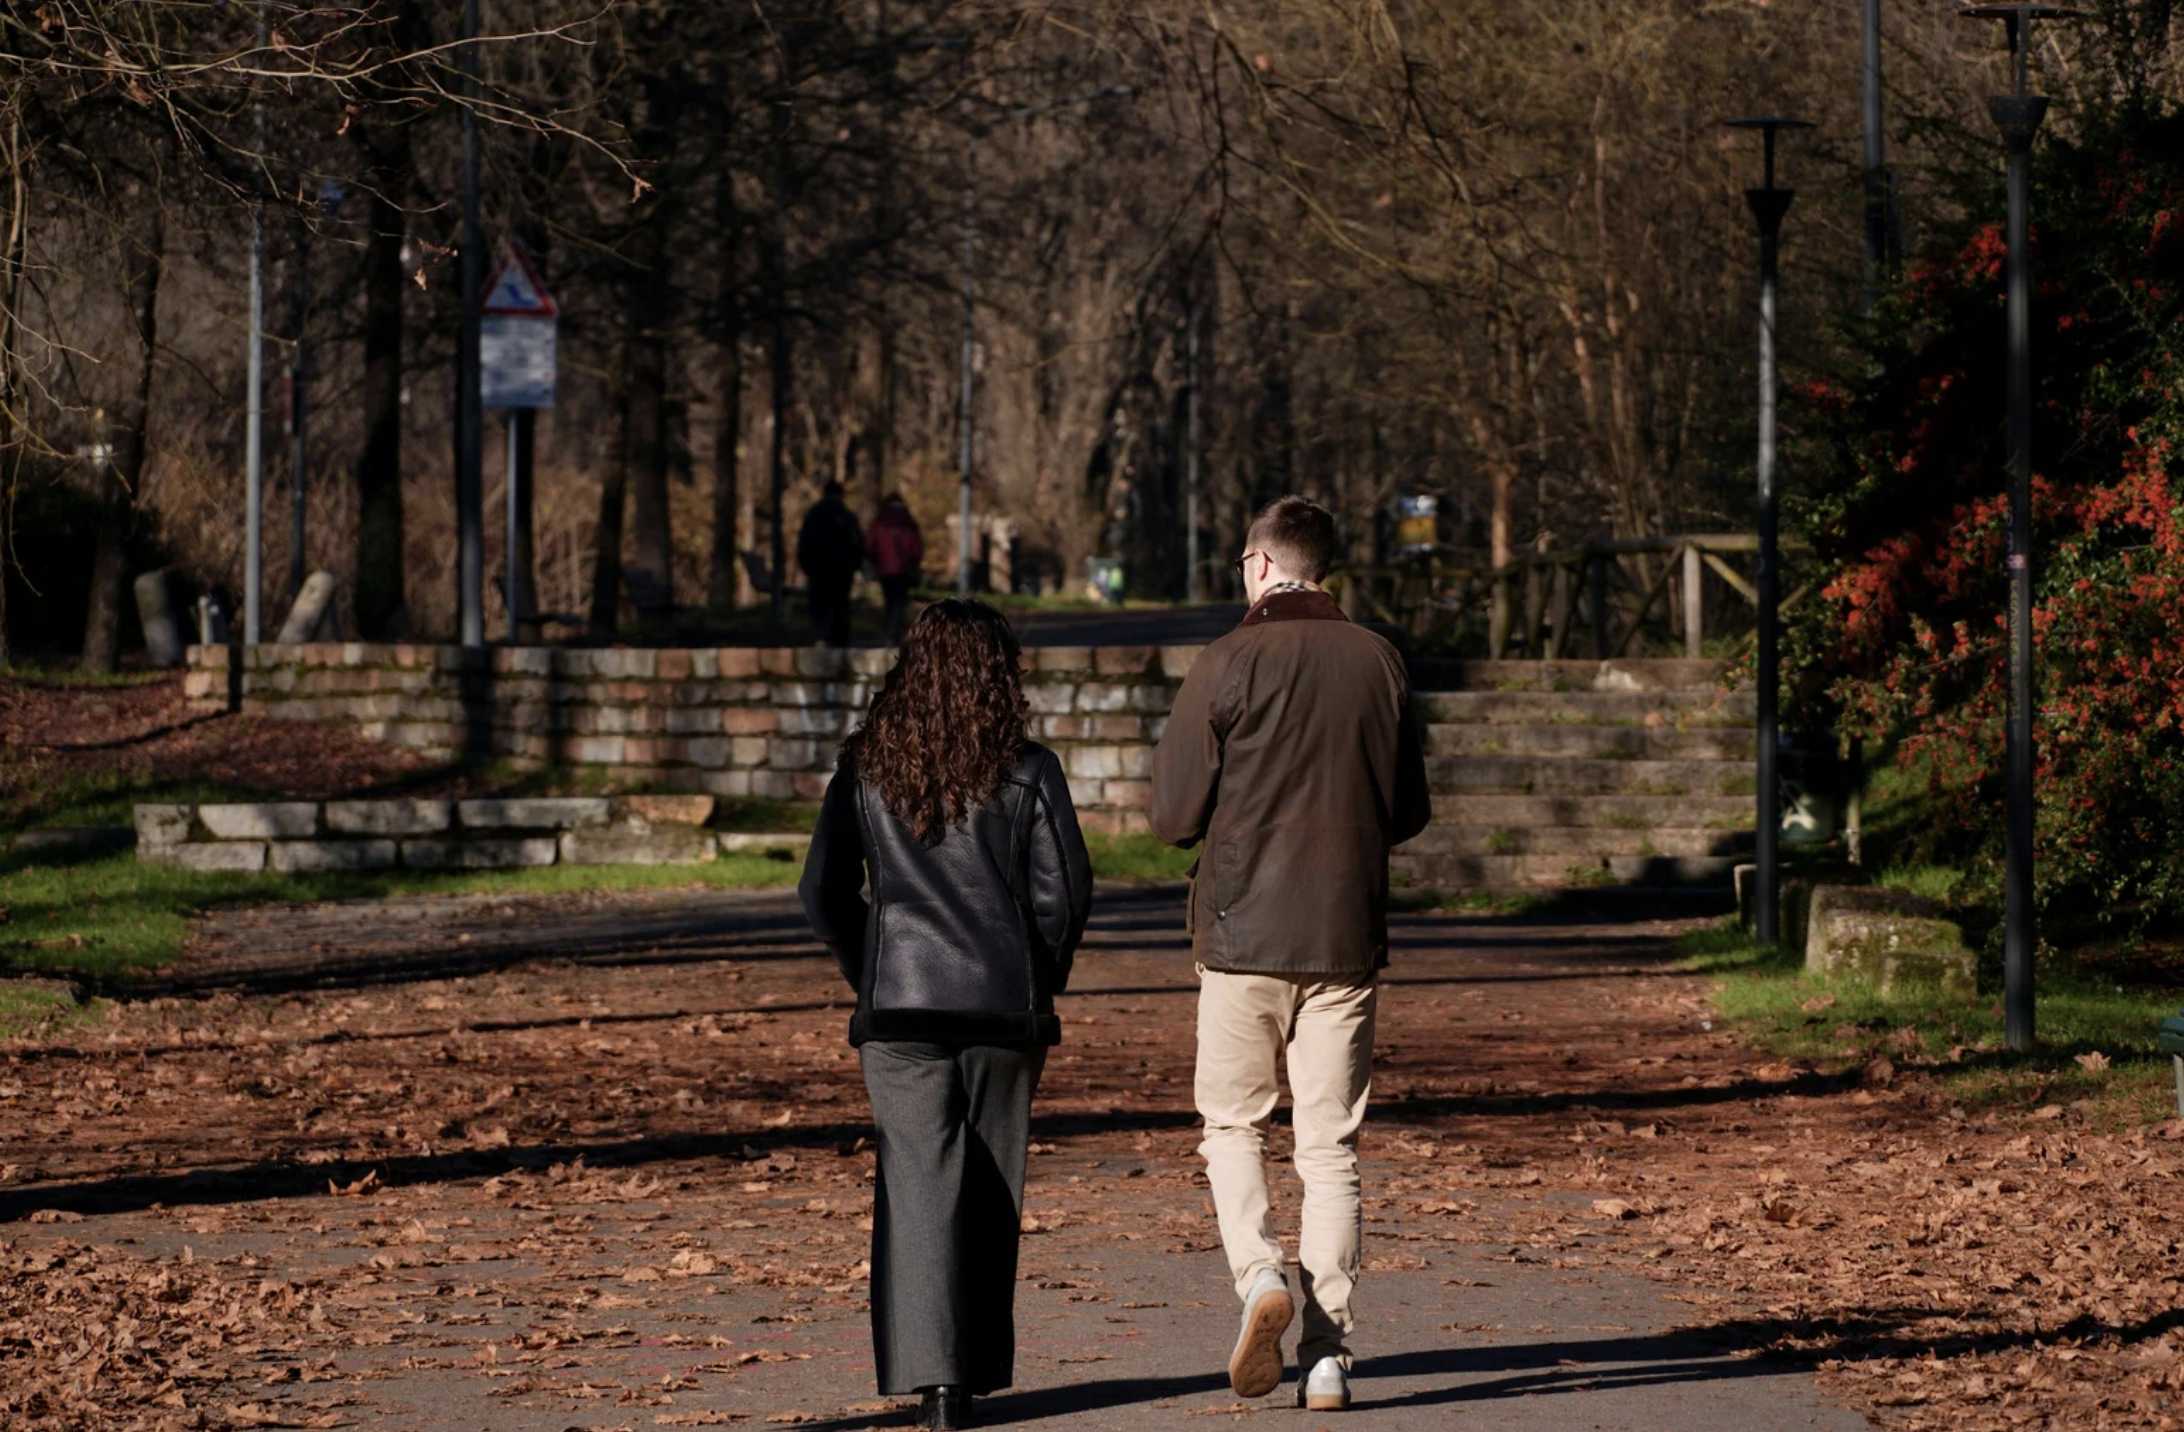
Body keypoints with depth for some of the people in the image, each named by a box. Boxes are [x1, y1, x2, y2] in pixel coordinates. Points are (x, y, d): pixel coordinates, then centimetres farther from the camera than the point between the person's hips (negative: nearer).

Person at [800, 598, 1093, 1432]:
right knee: (990, 1188, 12)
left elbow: (823, 891, 2)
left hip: (901, 999, 0)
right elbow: (1064, 889, -4)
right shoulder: (1026, 771, -2)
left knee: (921, 1180, -3)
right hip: (1006, 1004, 0)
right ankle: (979, 1364, 19)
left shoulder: (866, 769, 2)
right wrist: (1041, 978, 11)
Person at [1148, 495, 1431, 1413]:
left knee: (1232, 1124, 13)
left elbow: (1173, 815, -7)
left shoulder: (1227, 665, -8)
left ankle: (1259, 1274, -11)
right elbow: (1409, 813, 10)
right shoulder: (1378, 664, 2)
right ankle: (1328, 1354, 2)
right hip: (1347, 935, 3)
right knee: (1330, 1147, 6)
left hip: (1243, 932, -2)